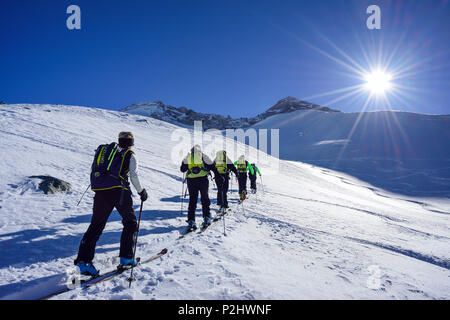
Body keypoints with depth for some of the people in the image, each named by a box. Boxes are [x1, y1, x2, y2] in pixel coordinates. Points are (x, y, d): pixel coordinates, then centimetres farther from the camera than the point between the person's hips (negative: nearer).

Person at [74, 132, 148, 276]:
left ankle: (83, 259, -1)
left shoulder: (104, 150, 21)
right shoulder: (130, 156, 8)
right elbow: (134, 176, -4)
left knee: (96, 225, 10)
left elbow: (93, 171, 18)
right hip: (119, 191, -4)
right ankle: (126, 257, 12)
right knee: (130, 222, 14)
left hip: (100, 192, 4)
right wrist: (141, 191, 9)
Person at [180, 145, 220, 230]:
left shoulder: (187, 157, 9)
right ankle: (207, 217, 12)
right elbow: (212, 166, 2)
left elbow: (182, 169, 12)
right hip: (203, 180, -1)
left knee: (192, 200, 5)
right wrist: (218, 175, 6)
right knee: (205, 199, 12)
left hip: (191, 181, 1)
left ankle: (191, 220, -1)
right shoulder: (203, 156, 5)